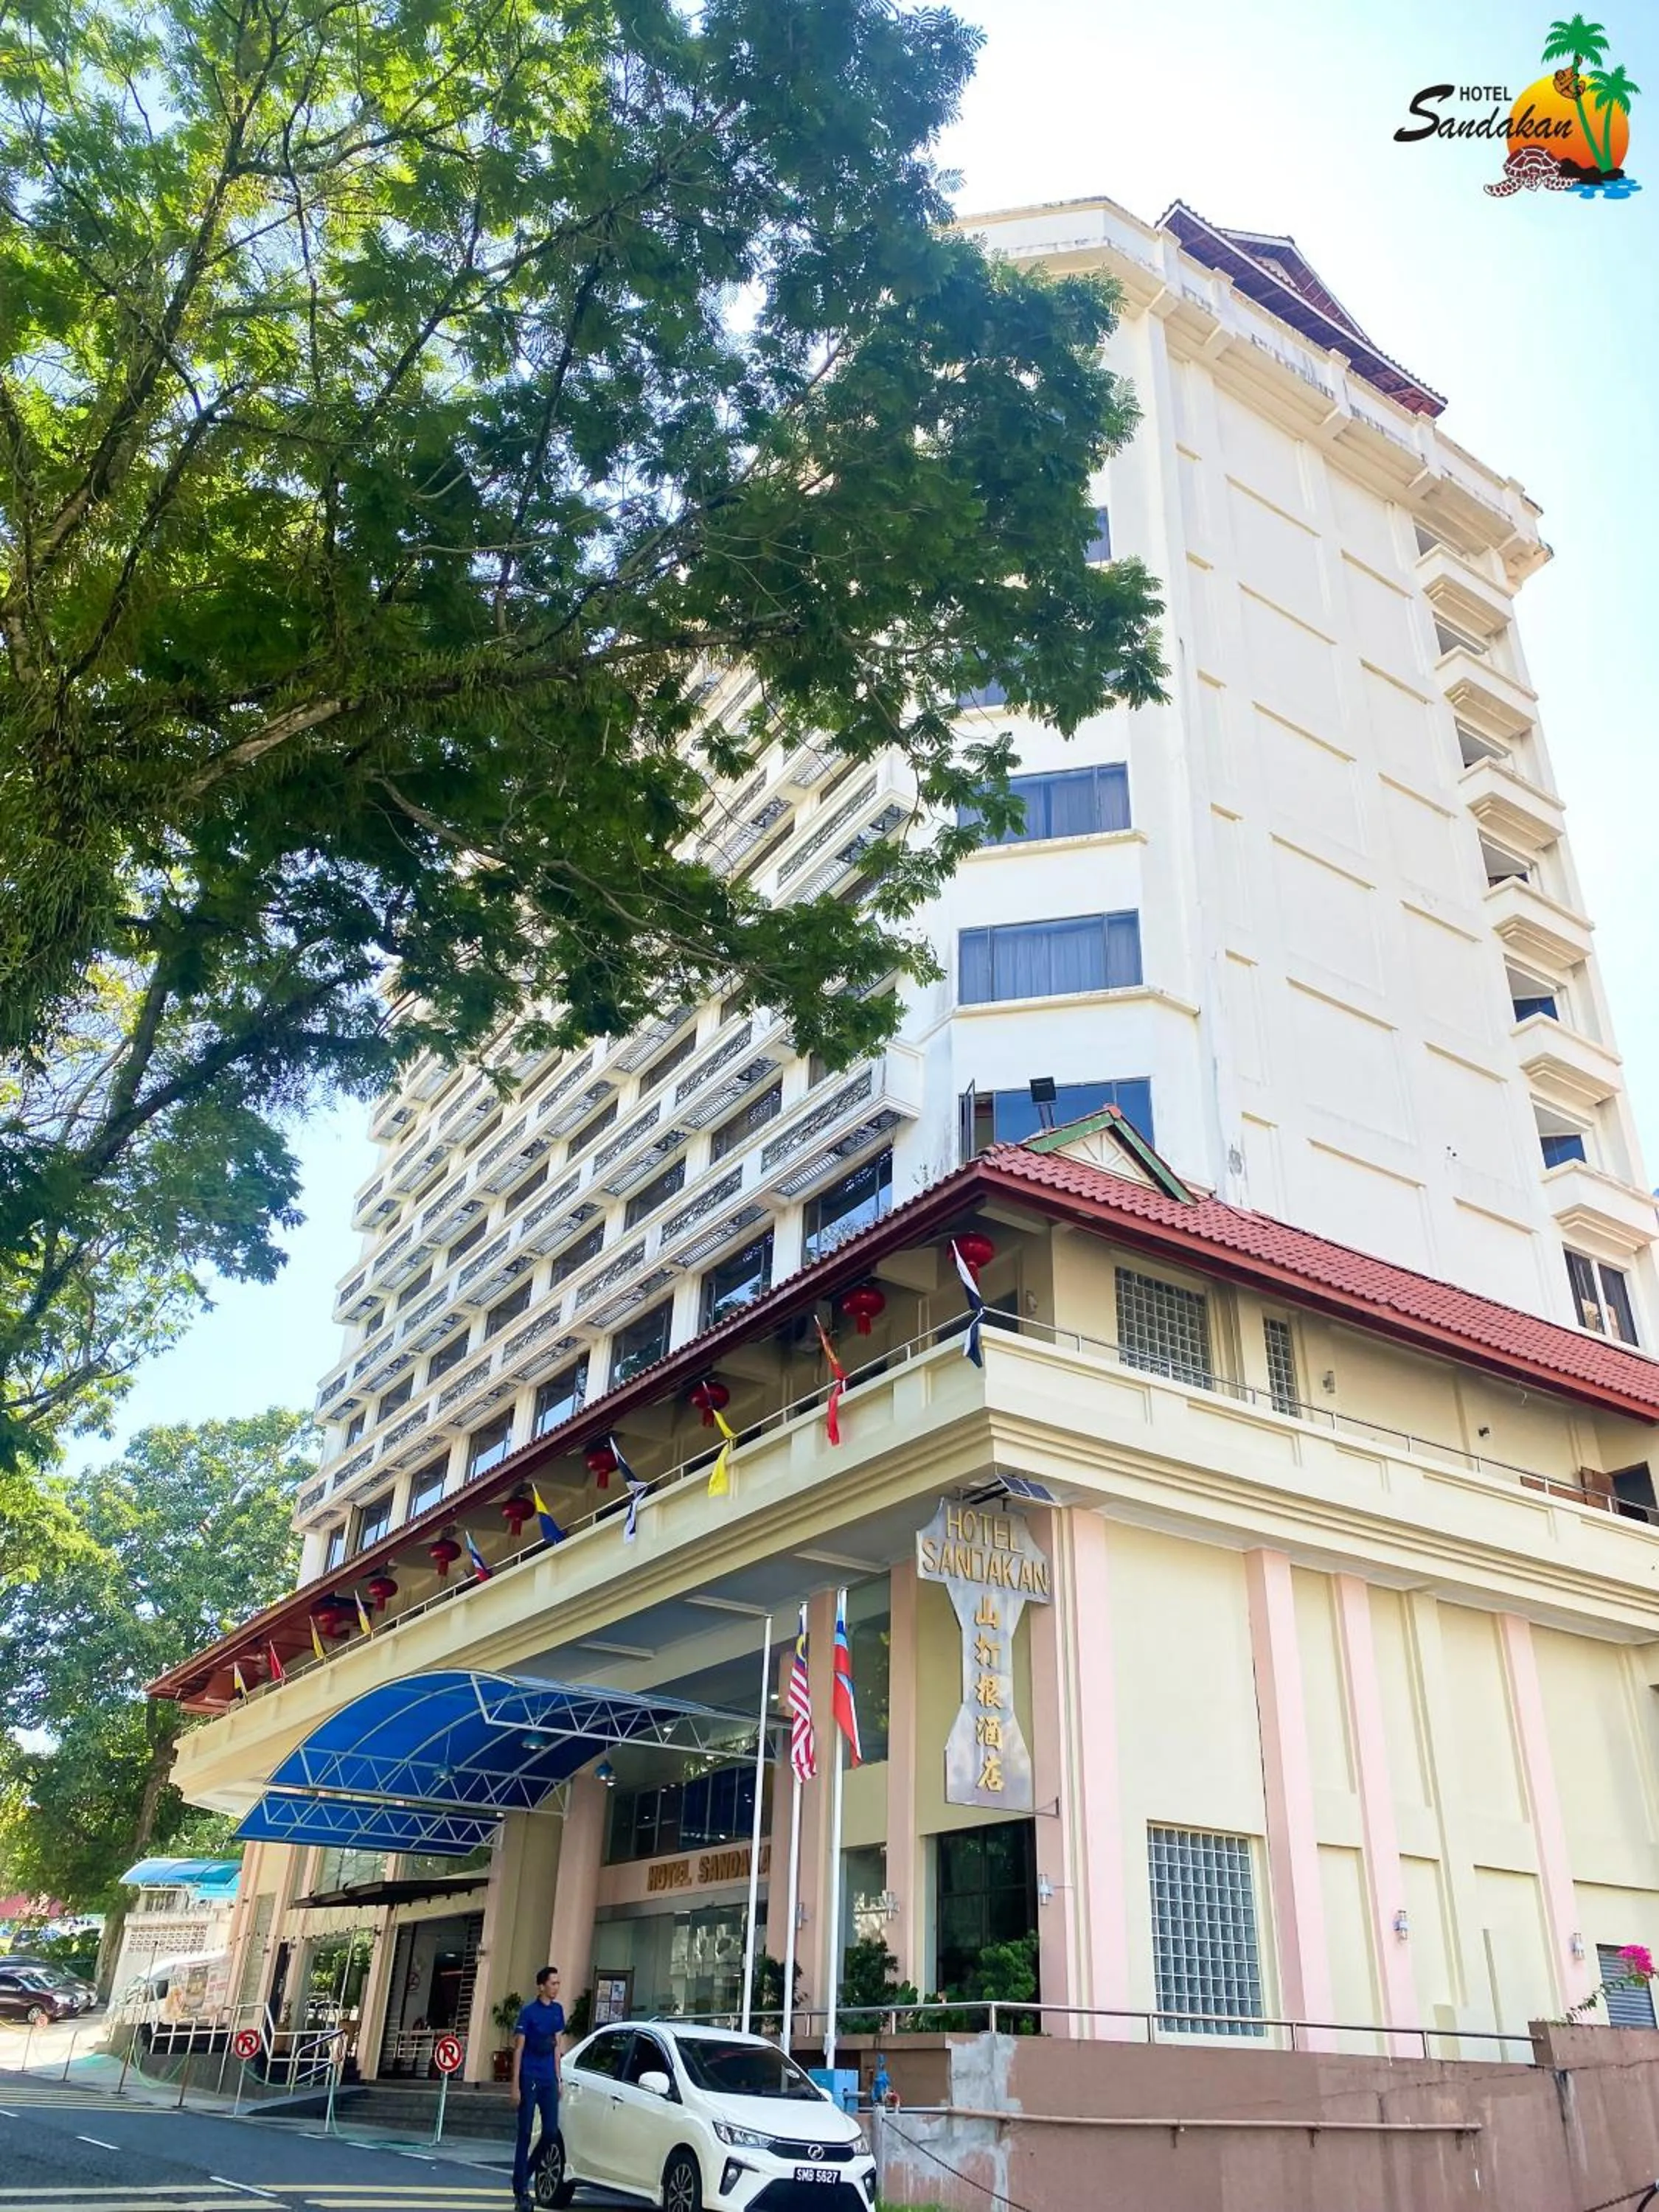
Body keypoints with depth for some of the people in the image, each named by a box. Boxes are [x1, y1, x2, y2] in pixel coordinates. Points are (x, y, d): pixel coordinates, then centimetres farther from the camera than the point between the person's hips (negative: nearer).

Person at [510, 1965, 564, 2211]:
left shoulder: (557, 2010, 9)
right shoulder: (529, 2012, -9)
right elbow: (518, 2049, -8)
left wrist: (558, 2078, 13)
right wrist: (515, 2085, -12)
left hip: (549, 2079, 6)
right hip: (530, 2078, -6)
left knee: (551, 2131, 4)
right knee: (525, 2134, -2)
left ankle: (525, 2176, 24)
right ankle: (520, 2190, 6)